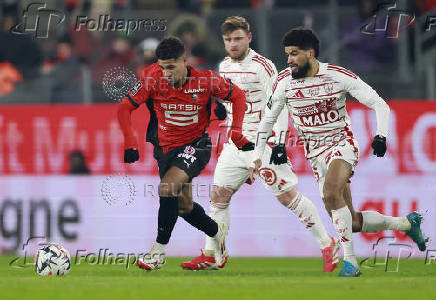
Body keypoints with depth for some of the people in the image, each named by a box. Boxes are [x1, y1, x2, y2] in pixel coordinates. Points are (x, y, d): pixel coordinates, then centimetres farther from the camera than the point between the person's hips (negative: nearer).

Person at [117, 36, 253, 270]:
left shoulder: (205, 80, -18)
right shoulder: (153, 78, -16)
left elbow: (237, 96, -1)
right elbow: (125, 108, -10)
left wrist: (236, 132, -8)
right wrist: (130, 143, -21)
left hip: (195, 145, -4)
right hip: (165, 147, 4)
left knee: (167, 188, -26)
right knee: (183, 207, 13)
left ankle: (159, 250, -16)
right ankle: (217, 233, 42)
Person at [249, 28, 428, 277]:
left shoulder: (339, 76, -12)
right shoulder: (285, 82, -4)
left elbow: (379, 104, -8)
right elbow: (268, 118, 10)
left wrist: (381, 135, -23)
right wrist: (258, 156, 5)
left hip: (342, 143, -4)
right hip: (316, 152, 4)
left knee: (331, 194, -33)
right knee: (350, 223, 0)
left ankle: (350, 263, -27)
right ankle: (407, 223, 25)